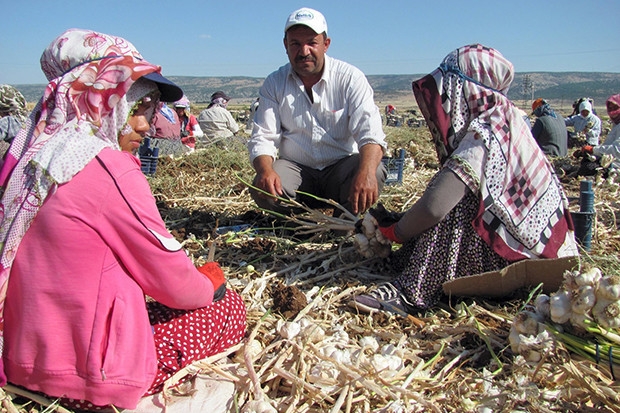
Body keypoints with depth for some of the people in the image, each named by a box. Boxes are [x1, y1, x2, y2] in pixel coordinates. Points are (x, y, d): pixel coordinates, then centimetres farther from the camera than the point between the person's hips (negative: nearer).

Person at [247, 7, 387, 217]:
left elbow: (370, 131, -18)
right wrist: (265, 170, -30)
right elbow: (263, 138, -5)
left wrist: (366, 172, -41)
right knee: (262, 188, -28)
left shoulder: (350, 77, -6)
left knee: (375, 172, -31)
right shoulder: (274, 84, 1)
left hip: (341, 168, -1)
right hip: (296, 169, 1)